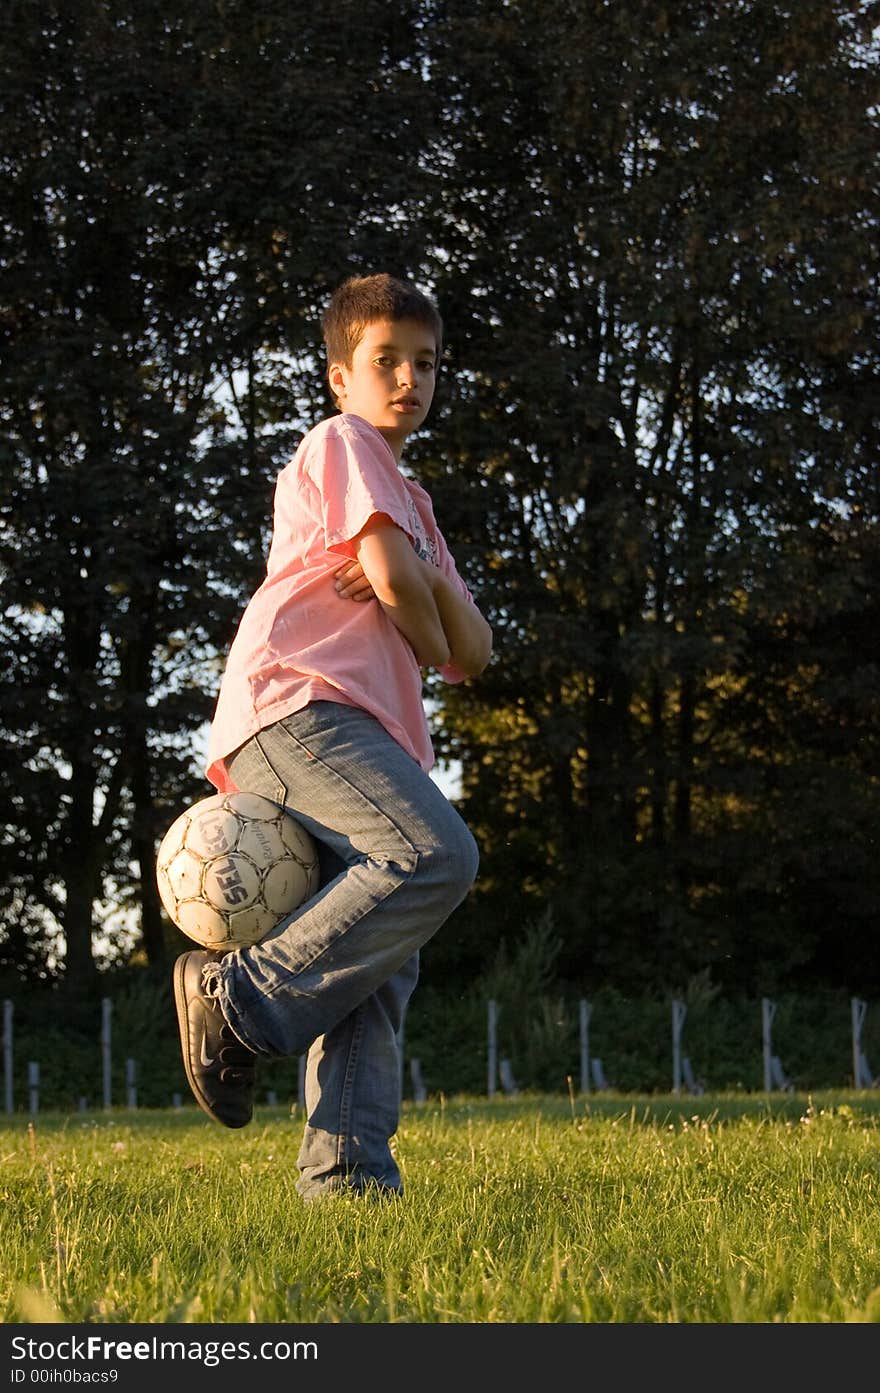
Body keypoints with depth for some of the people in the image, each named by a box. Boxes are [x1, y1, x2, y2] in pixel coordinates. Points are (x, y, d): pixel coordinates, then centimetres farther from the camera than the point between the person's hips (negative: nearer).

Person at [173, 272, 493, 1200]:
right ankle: (243, 1000, -23)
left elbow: (474, 652, 23)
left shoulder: (412, 505, 34)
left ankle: (346, 1172, -13)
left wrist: (432, 585, 3)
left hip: (362, 736, 9)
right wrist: (429, 641, 13)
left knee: (378, 965, -6)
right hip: (295, 705, -9)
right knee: (436, 857, -29)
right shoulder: (342, 443, 8)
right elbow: (391, 574, -8)